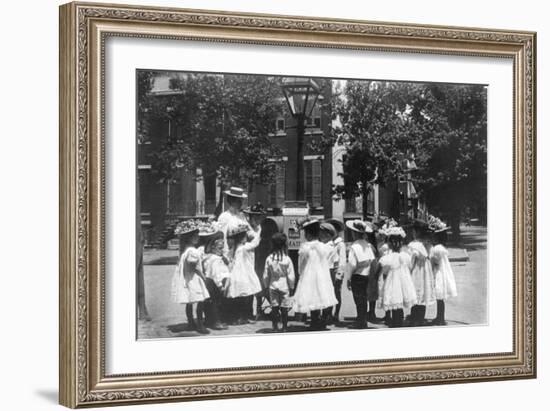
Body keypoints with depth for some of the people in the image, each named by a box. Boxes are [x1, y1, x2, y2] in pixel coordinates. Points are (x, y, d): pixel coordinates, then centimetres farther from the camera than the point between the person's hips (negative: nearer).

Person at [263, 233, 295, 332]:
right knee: (284, 309, 6)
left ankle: (275, 327, 12)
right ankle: (284, 327, 11)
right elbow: (291, 276, -10)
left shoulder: (269, 259, -7)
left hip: (273, 286, 2)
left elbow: (266, 275, -1)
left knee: (274, 308, 9)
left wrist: (266, 285, 12)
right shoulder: (287, 259, -13)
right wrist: (291, 286, 4)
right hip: (284, 286, -2)